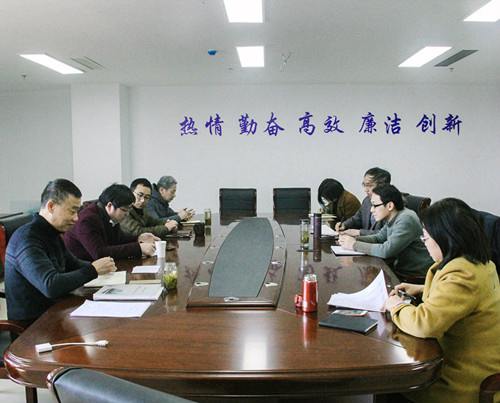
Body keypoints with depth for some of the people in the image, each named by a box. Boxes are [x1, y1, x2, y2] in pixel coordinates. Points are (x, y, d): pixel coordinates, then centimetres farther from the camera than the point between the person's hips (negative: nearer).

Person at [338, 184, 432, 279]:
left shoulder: (406, 219, -23)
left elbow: (386, 250, -30)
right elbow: (378, 237, 16)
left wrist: (355, 245, -20)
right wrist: (354, 239, -2)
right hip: (400, 270, 8)